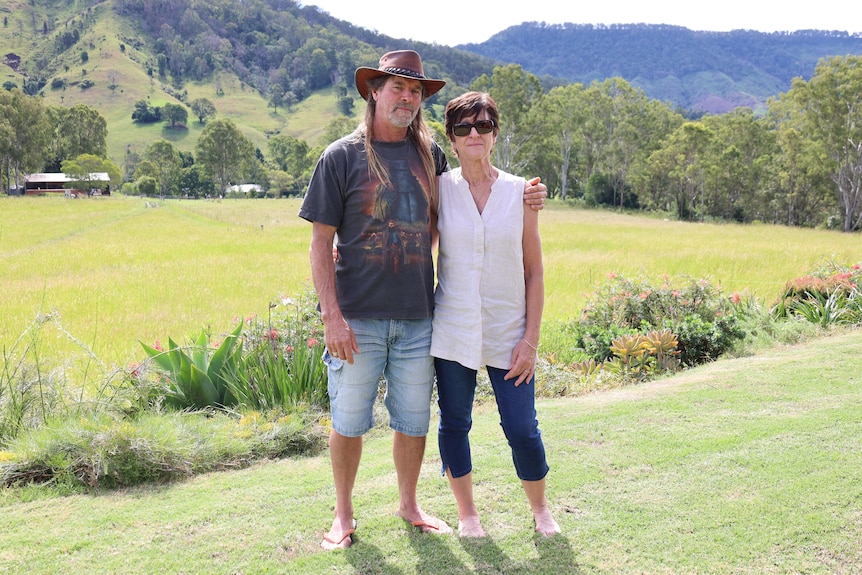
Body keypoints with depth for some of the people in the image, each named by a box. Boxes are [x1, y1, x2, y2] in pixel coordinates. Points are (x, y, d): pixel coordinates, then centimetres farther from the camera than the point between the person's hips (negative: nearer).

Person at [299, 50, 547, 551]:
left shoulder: (430, 153, 7)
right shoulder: (341, 157, -3)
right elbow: (322, 242, -4)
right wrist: (332, 316, -12)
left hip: (417, 316, 3)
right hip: (358, 317, -3)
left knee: (414, 420, 13)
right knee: (349, 421, 8)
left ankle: (409, 504, 34)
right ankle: (344, 514, 28)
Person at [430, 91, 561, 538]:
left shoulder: (520, 192, 0)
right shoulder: (439, 188, 0)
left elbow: (534, 272, 2)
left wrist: (531, 340, -2)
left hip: (508, 332, 0)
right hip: (452, 331, 1)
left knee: (522, 428, 1)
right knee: (454, 424, 9)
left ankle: (539, 508, 28)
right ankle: (466, 512, 30)